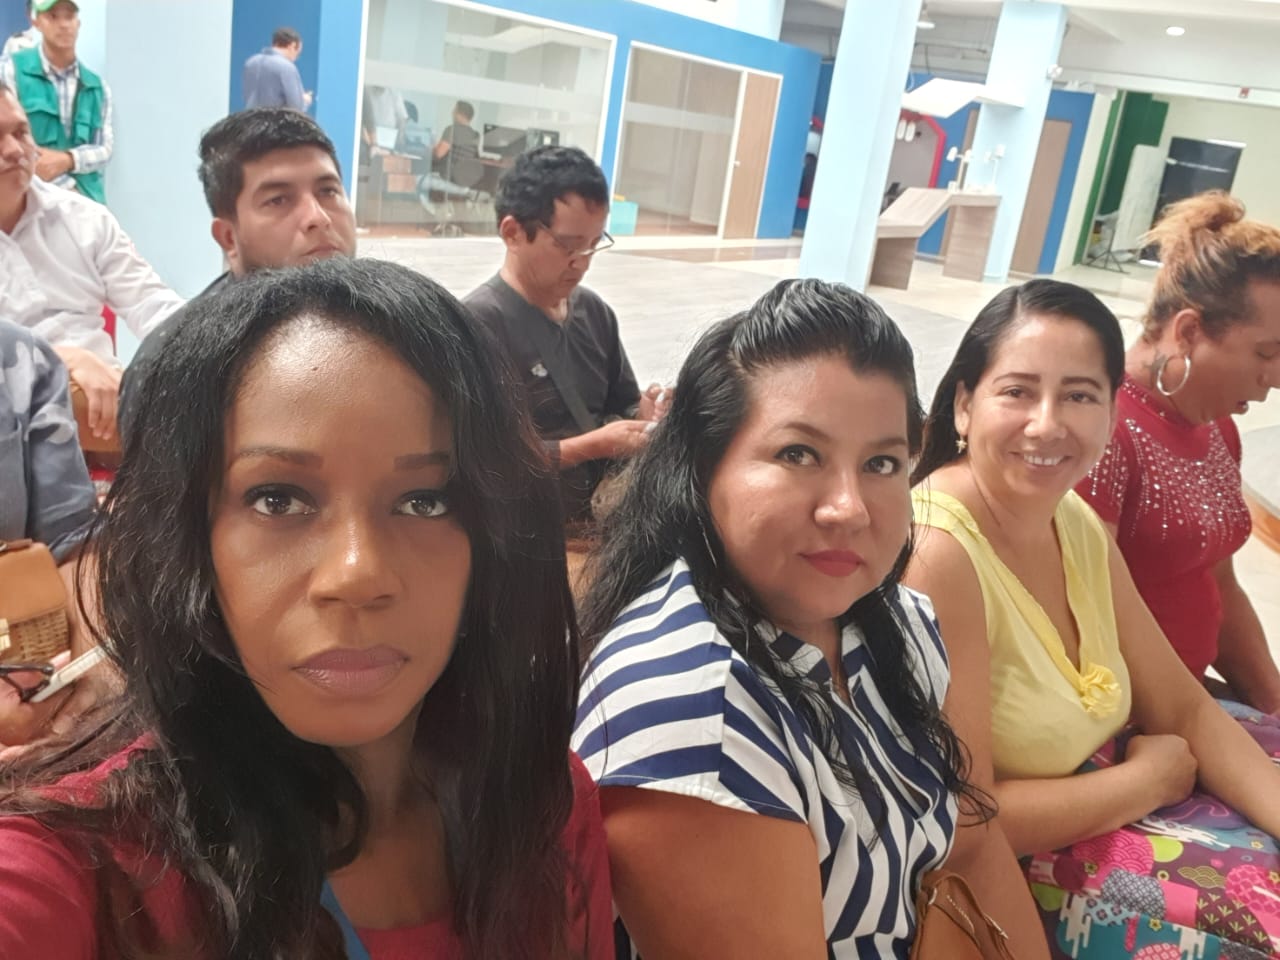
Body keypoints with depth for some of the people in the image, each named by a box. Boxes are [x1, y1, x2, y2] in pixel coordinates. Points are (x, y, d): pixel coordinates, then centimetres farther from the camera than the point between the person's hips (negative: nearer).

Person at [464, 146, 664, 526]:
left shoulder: (594, 310, 8)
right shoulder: (478, 321, -14)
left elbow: (624, 406, 17)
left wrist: (648, 413, -6)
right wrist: (593, 446, -17)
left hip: (600, 513, 8)